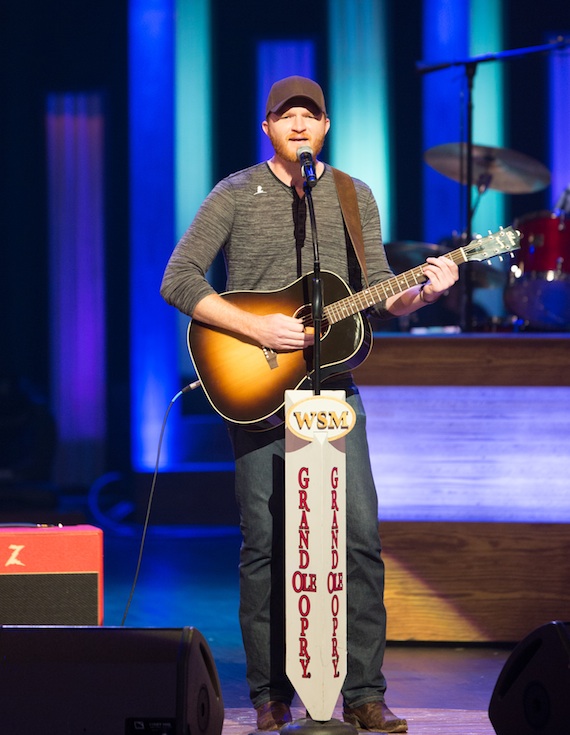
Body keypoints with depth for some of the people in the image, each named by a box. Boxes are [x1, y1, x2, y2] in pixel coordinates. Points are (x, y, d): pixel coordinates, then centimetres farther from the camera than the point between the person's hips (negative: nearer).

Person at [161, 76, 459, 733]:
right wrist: (258, 328, -16)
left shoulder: (354, 197, 11)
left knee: (361, 536, -6)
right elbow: (178, 281, -7)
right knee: (264, 543, -2)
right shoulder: (235, 196, 1)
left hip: (332, 388, 3)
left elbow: (381, 295, 12)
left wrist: (423, 293, -10)